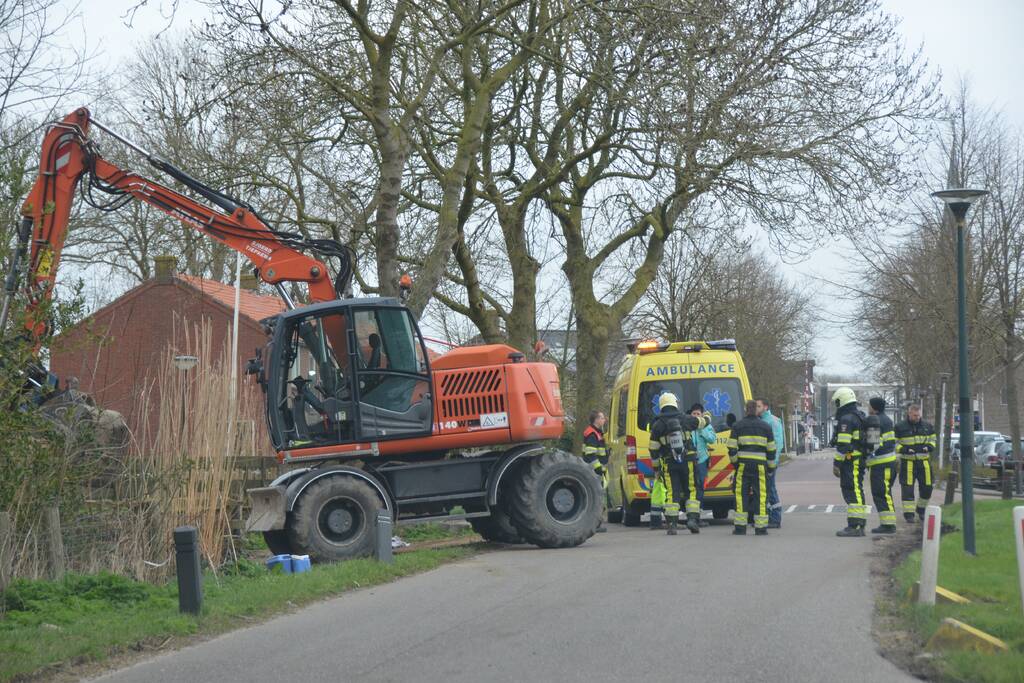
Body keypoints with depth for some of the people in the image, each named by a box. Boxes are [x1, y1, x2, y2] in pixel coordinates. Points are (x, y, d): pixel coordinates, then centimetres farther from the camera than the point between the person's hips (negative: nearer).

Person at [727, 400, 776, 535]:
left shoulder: (737, 426, 4)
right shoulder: (766, 427, 7)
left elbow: (732, 448, 1)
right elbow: (771, 449, 8)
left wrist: (734, 462, 14)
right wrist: (771, 467, 17)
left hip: (743, 464, 0)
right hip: (760, 464, 0)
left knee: (741, 494, 3)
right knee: (760, 495, 2)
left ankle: (740, 526, 2)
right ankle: (761, 527, 0)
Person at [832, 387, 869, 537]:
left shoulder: (846, 419, -14)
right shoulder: (860, 417, 18)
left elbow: (843, 445, -20)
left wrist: (836, 463, -16)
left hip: (850, 461, -10)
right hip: (860, 461, 10)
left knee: (852, 492, -11)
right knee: (856, 492, 14)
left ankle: (854, 526, -14)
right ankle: (860, 524, 18)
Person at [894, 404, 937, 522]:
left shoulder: (927, 426, 9)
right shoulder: (900, 427, -2)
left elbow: (932, 439, 20)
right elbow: (894, 443, 1)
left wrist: (930, 447, -2)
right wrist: (904, 449, -17)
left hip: (924, 462, 3)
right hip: (907, 462, -3)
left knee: (927, 488, 6)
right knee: (907, 488, -6)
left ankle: (921, 508, 28)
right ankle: (908, 512, 1)